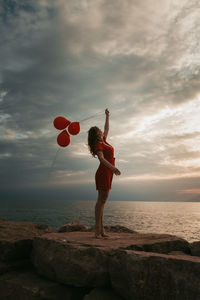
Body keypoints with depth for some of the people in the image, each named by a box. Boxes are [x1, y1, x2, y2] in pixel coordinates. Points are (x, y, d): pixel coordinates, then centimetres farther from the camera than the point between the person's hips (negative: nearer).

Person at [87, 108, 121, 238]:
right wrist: (113, 167, -36)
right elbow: (101, 158, -24)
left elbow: (107, 128, 33)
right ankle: (98, 229, -10)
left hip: (108, 173, 9)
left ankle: (101, 229, 8)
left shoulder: (103, 141, 17)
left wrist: (107, 116, 40)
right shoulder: (98, 145, -8)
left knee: (102, 200, 6)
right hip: (103, 173, -9)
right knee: (102, 200, -11)